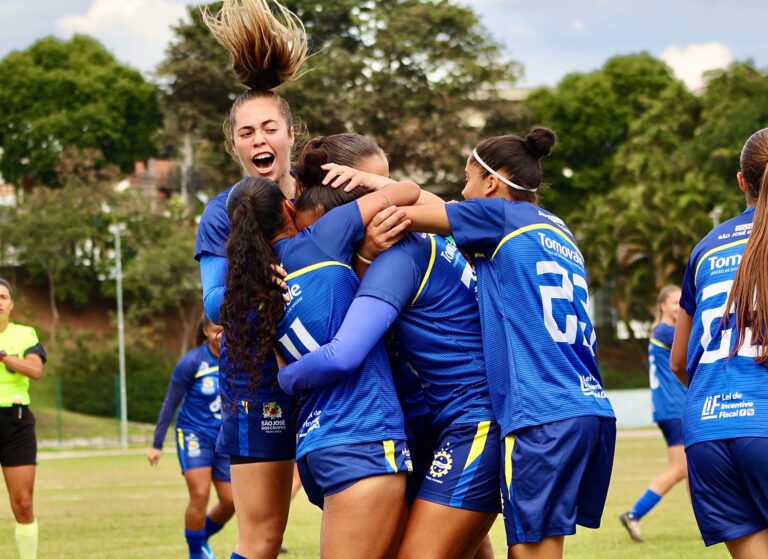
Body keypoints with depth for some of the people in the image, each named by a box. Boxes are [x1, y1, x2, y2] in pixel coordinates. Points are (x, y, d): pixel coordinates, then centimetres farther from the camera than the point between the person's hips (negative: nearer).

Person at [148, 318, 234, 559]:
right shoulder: (191, 362, -13)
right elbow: (170, 404, -7)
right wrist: (157, 444, -5)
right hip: (194, 433, -4)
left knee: (230, 501, 1)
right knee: (200, 495, -17)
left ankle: (202, 538, 29)